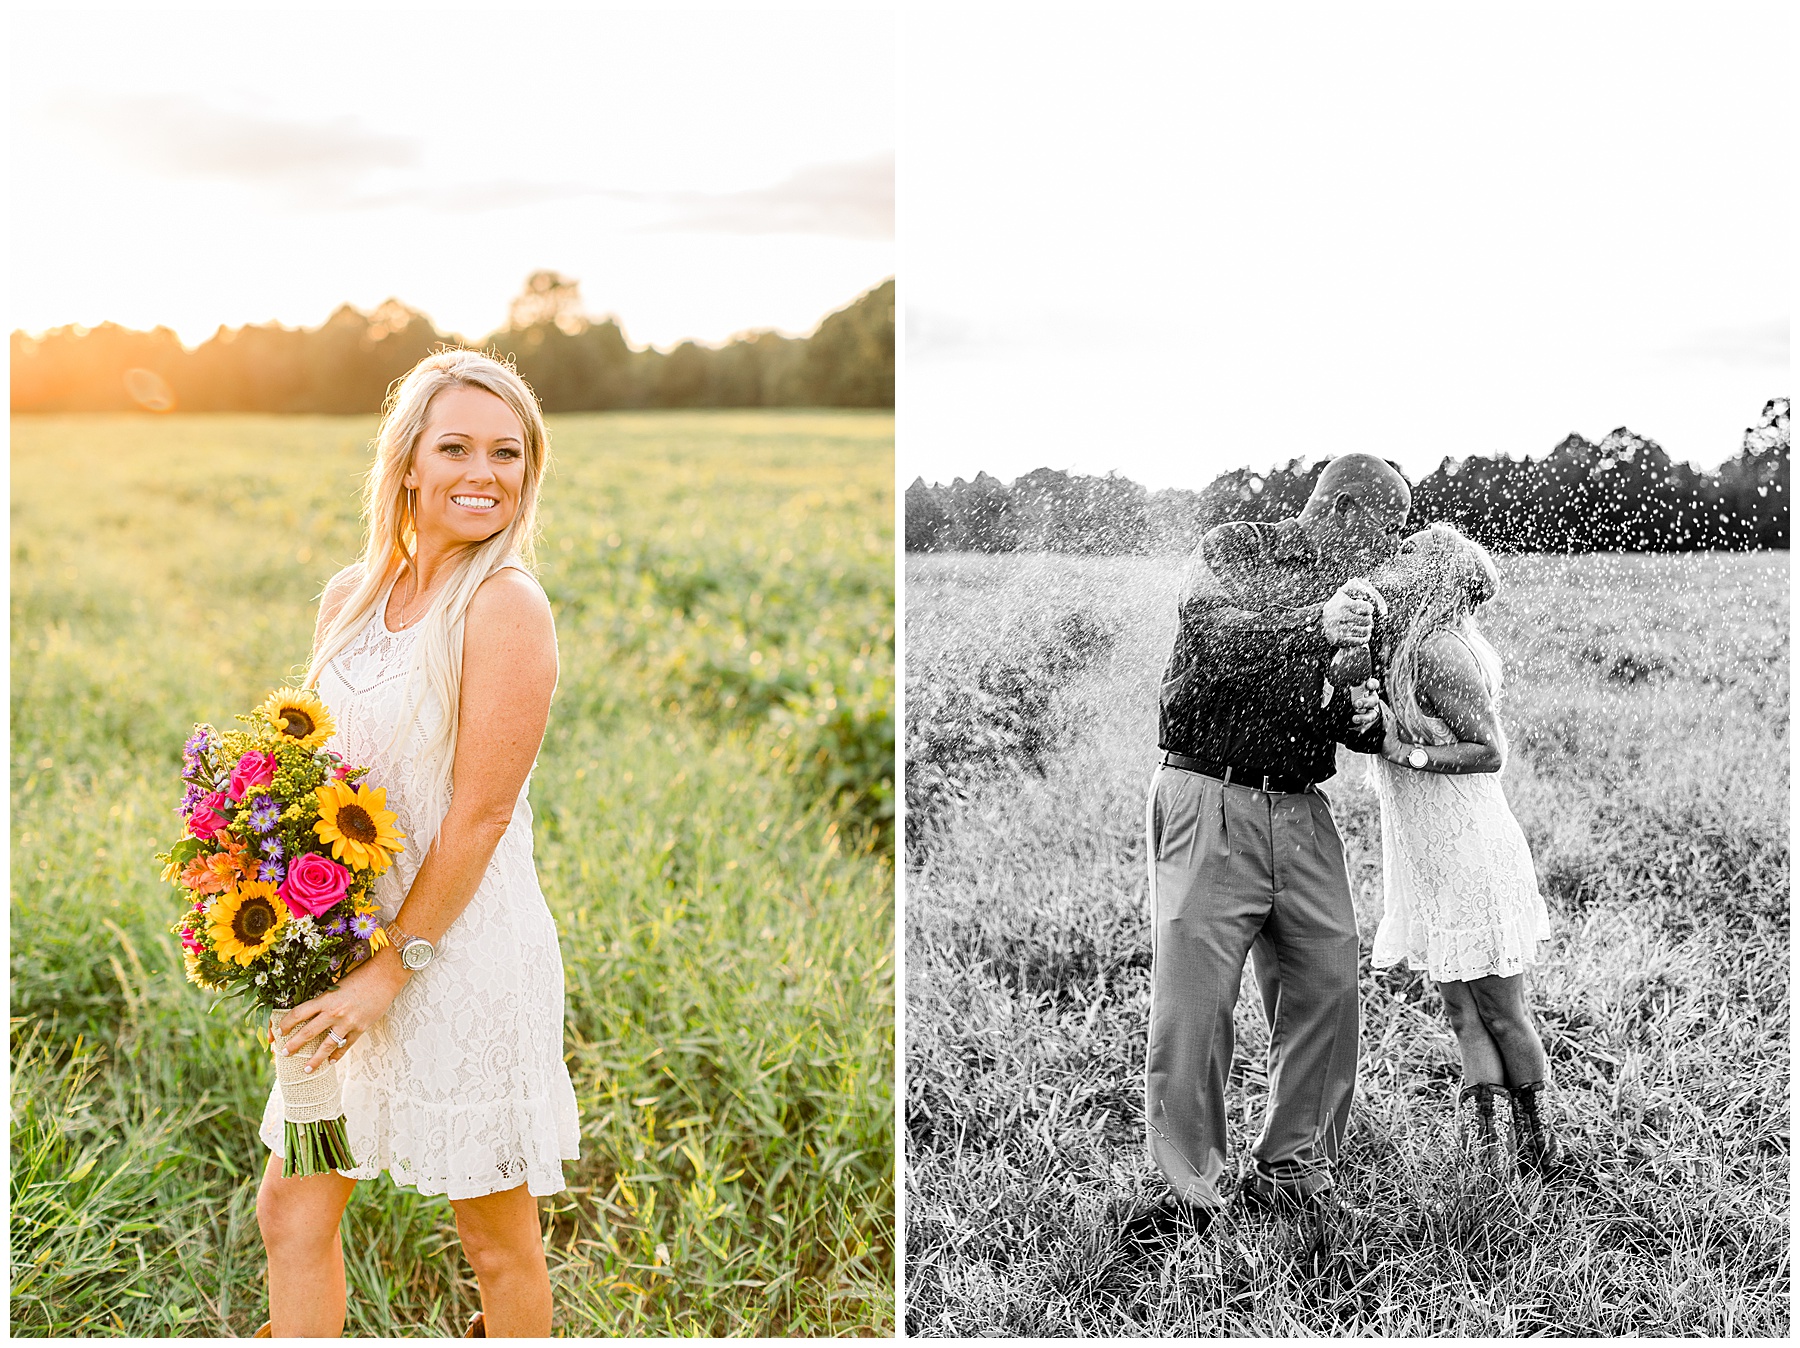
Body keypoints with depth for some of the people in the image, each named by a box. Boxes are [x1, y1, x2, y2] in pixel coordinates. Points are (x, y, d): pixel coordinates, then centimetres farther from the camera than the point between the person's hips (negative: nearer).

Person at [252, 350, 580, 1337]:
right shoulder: (350, 597, 7)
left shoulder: (505, 606, -15)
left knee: (497, 1236, 9)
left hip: (467, 953, -7)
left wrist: (395, 967, -15)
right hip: (355, 955, 7)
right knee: (290, 1212, 13)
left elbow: (481, 815, -17)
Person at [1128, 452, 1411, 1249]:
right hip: (1211, 800, -6)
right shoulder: (1234, 551, 0)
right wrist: (1313, 627, -36)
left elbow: (1366, 728, 24)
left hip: (1302, 813, 6)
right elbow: (1212, 631, -21)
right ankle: (1188, 1190, -1)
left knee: (1327, 986, 1)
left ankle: (1290, 1166, 17)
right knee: (1194, 997, -9)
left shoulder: (1355, 597, 19)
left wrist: (1368, 719, 0)